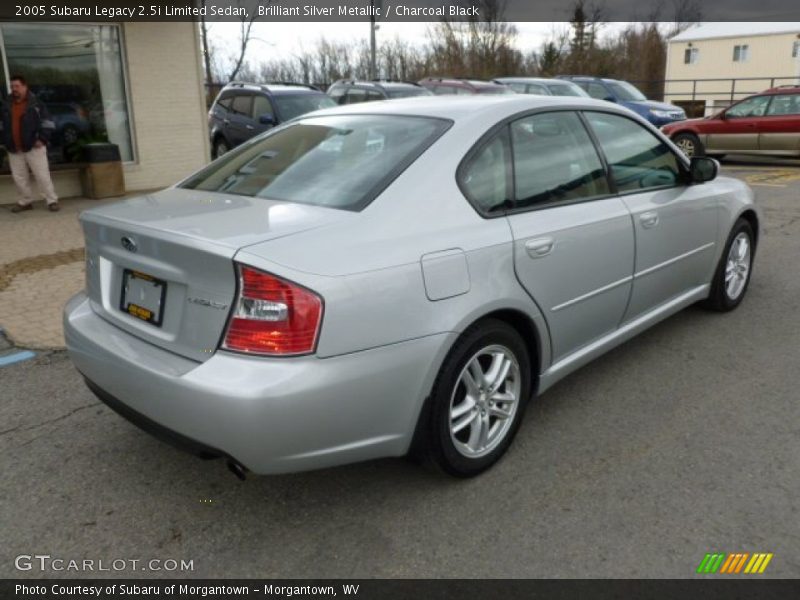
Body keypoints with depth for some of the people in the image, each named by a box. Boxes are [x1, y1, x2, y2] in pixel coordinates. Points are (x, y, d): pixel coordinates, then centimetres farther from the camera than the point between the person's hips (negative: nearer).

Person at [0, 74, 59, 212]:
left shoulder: (36, 104, -2)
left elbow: (47, 123, -4)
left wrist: (42, 139, -13)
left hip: (34, 147, -5)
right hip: (14, 150, 5)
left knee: (42, 175, -6)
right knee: (19, 177, 8)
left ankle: (52, 201, 0)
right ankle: (25, 202, 20)